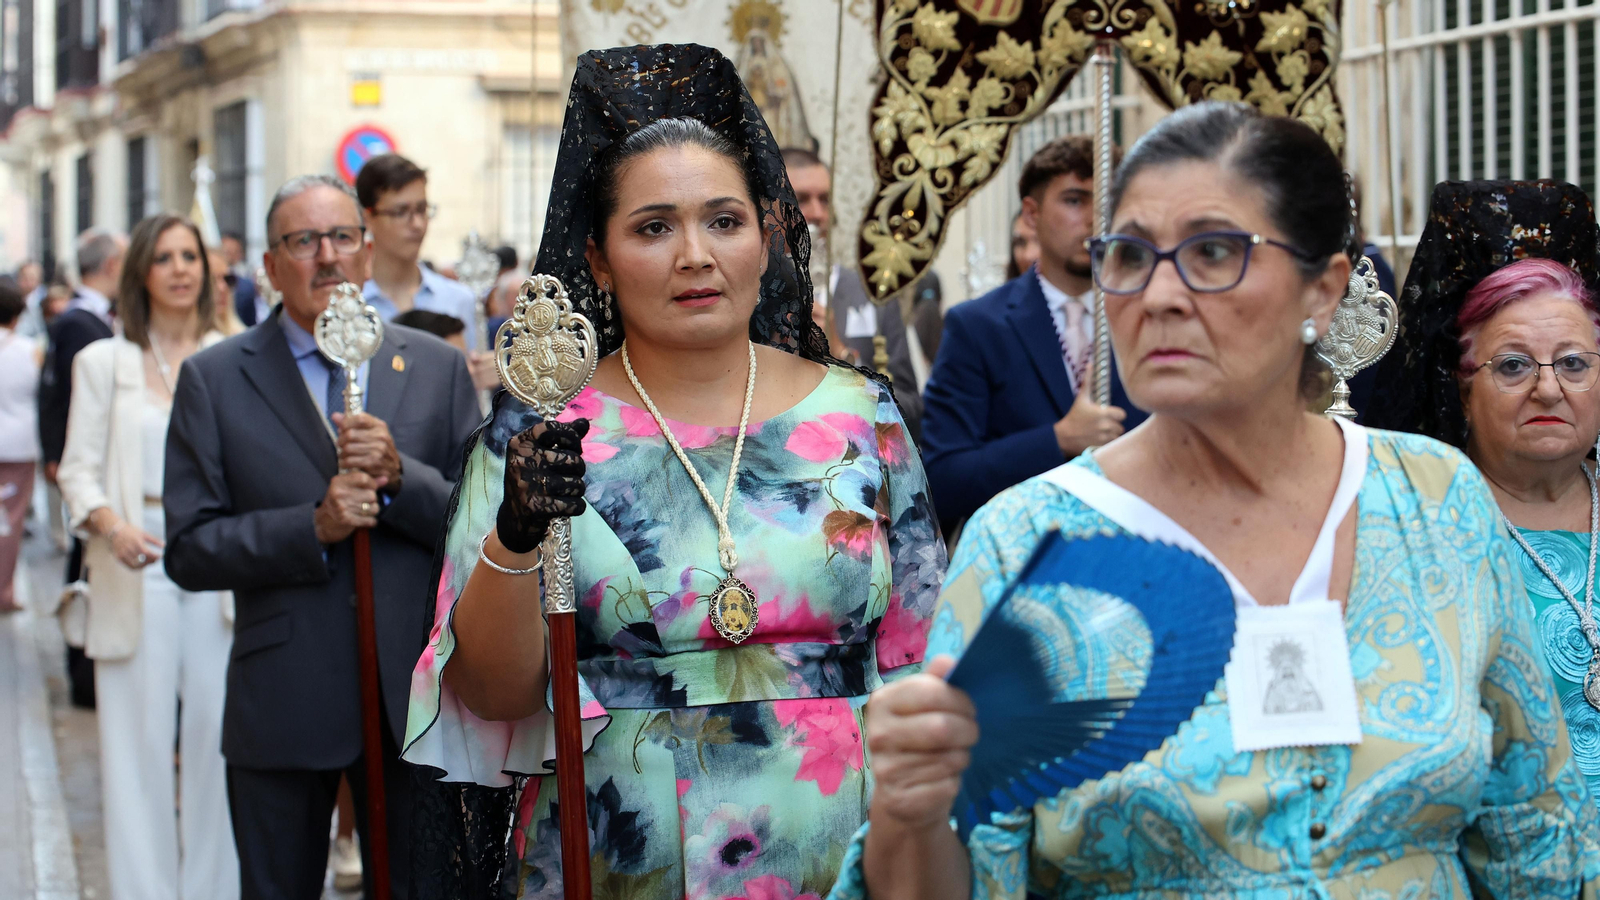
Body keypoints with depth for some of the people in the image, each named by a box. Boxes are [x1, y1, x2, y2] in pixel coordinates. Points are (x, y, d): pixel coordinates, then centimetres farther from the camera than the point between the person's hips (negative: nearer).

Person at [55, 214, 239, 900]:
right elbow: (79, 468, 3)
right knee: (139, 733, -1)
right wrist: (111, 524, -16)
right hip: (138, 568, -1)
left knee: (217, 729, 0)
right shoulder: (104, 362, 7)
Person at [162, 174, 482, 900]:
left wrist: (400, 477, -15)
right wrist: (313, 527, -17)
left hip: (411, 698, 1)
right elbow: (188, 550, -4)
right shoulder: (214, 379, 1)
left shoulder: (437, 367, 6)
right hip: (280, 704, -1)